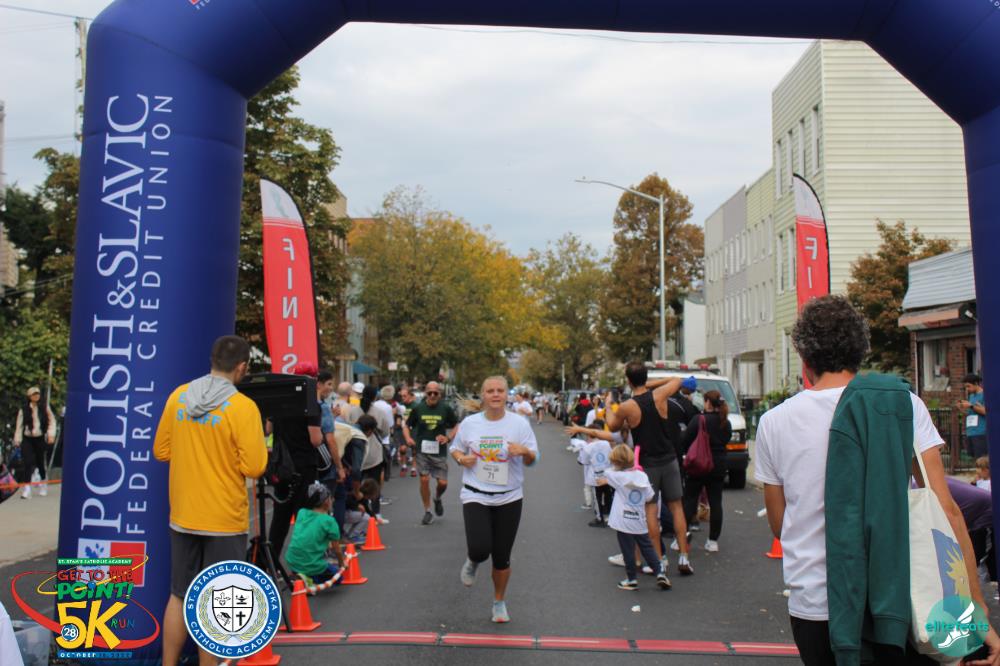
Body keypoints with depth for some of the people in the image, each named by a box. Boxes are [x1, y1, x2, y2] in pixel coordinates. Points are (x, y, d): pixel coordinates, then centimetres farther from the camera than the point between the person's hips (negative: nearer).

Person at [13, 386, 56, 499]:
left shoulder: (45, 407, 1)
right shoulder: (23, 409, -1)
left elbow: (52, 420, 6)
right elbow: (19, 424, 2)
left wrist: (51, 434, -2)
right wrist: (17, 439, -1)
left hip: (40, 438, 1)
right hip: (27, 439, -1)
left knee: (40, 462, 11)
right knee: (27, 462, -11)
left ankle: (42, 485, 30)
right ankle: (26, 488, -10)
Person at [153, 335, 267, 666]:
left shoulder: (178, 396, 0)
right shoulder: (243, 407, -16)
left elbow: (161, 451, 8)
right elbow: (253, 467, -17)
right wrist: (260, 442, 2)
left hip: (182, 515, 5)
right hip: (224, 520, -5)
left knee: (179, 596, 17)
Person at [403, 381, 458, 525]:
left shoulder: (446, 409, -2)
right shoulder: (418, 408, -1)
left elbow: (456, 426, 8)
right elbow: (407, 425, 10)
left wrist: (448, 438, -9)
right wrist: (408, 438, -9)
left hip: (439, 451, 0)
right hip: (422, 450, 0)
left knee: (443, 483, -2)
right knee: (424, 480, -4)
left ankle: (437, 499, 33)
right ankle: (428, 512, 14)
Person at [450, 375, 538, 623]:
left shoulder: (520, 423, -3)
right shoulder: (469, 423, -1)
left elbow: (532, 460, 1)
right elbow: (455, 448, 13)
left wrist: (525, 451, -22)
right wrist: (462, 459, -10)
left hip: (509, 498, 0)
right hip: (476, 496, 0)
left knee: (502, 557, 6)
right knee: (480, 549, -17)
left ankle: (499, 602, 30)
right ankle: (472, 562, 23)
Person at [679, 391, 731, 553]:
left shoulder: (699, 420, -13)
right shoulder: (726, 423, 4)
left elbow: (684, 441, -9)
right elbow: (726, 440, 13)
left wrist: (689, 454, 9)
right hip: (718, 466, 4)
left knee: (689, 501, 3)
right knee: (715, 502, 6)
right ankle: (713, 541, 8)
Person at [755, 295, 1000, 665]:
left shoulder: (774, 423, 0)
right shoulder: (903, 404, -4)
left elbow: (779, 524, 7)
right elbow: (945, 510, -8)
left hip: (812, 606, 2)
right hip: (895, 606, -1)